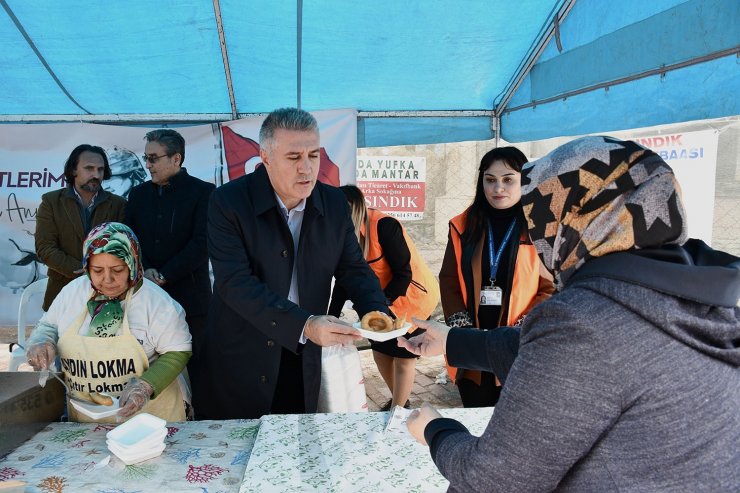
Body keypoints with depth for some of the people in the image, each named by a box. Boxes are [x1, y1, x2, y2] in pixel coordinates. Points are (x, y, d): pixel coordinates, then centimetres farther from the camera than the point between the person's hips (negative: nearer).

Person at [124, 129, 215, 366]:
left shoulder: (203, 192, -2)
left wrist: (163, 276, -12)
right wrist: (144, 271, -8)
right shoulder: (138, 193, 14)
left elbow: (202, 243, -10)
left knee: (191, 365, 2)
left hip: (189, 299, -4)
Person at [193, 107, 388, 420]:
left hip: (304, 359, 3)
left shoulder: (334, 204, -2)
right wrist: (304, 325, -34)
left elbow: (354, 269, 2)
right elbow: (235, 284, -23)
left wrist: (380, 316, -18)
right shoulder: (228, 202, -15)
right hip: (240, 360, -3)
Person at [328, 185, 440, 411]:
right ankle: (399, 401, 35)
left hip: (413, 297, -7)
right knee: (380, 351, 14)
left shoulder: (383, 226, -27)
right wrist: (331, 318, -7)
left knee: (403, 357, 3)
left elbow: (403, 274, -23)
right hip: (385, 301, 7)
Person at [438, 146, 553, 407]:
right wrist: (462, 328, -7)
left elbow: (552, 288, -6)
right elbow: (448, 280, 5)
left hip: (519, 350, -2)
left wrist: (519, 334, -15)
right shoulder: (463, 225, 6)